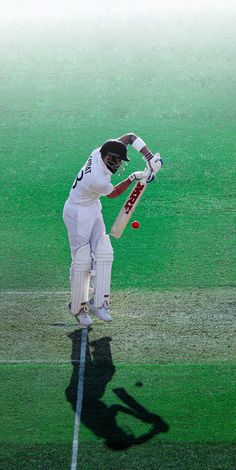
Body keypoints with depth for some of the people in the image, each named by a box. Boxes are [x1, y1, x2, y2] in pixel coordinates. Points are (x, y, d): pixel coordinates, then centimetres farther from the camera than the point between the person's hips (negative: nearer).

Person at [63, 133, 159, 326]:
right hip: (78, 214, -9)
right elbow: (113, 193, -9)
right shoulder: (98, 180, -32)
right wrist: (134, 177, -6)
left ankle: (98, 303, 4)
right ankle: (78, 308, 8)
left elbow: (130, 137, -4)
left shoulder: (102, 151, -12)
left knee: (103, 254, 0)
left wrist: (149, 157, -12)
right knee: (82, 261, -7)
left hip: (94, 211, 9)